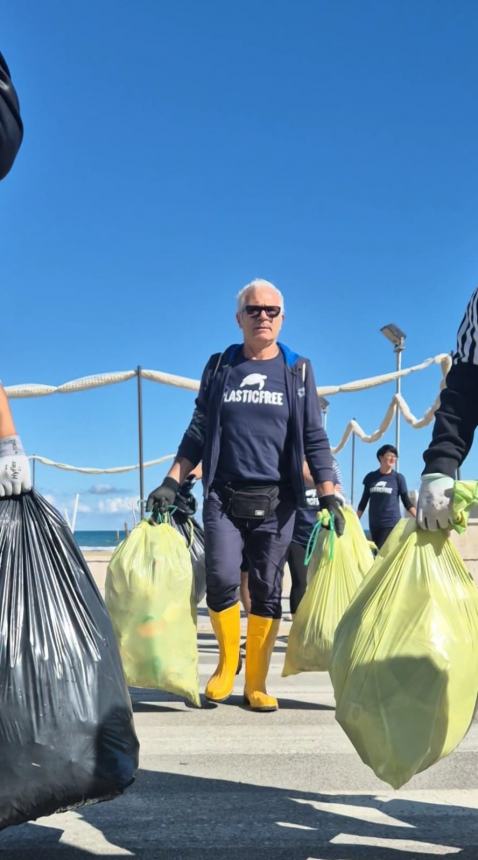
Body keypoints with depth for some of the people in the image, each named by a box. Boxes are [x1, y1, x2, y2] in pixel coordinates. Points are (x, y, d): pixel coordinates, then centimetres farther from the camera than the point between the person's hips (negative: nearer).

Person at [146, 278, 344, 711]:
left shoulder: (297, 369, 8)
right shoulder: (220, 366, 10)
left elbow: (314, 437, 5)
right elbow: (199, 431, 12)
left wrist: (329, 495, -5)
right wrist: (171, 483, 3)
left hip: (275, 501, 0)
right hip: (223, 497, 0)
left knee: (267, 592, 1)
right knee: (222, 581, -13)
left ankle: (256, 683, 13)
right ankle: (227, 661, 12)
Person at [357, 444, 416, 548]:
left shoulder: (398, 478, 2)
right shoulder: (370, 477, 8)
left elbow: (407, 501, 4)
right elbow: (363, 501, 14)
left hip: (392, 524, -3)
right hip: (374, 524, 3)